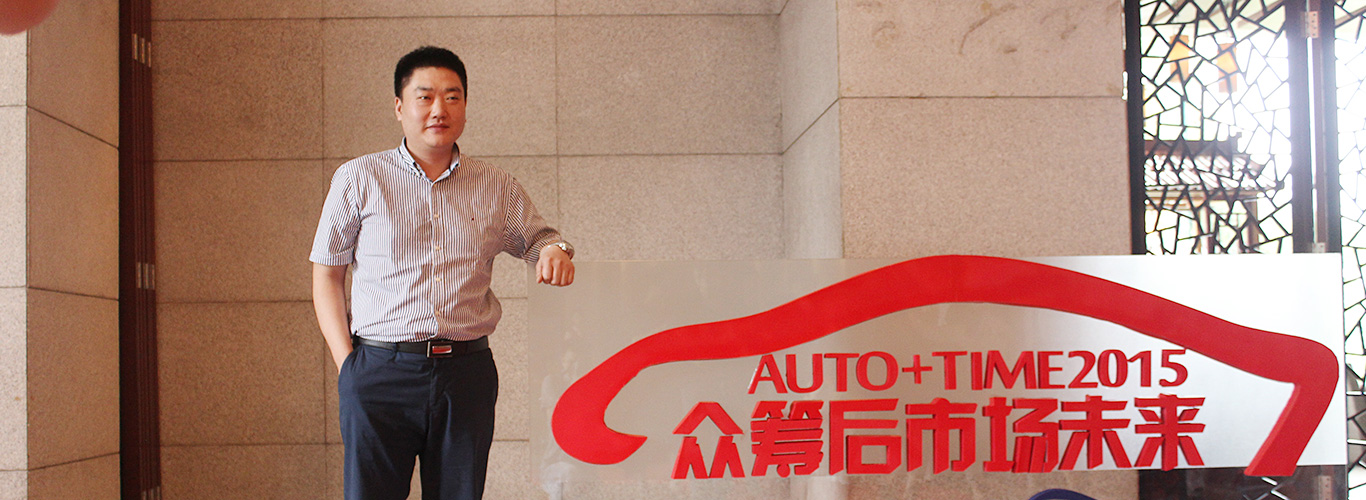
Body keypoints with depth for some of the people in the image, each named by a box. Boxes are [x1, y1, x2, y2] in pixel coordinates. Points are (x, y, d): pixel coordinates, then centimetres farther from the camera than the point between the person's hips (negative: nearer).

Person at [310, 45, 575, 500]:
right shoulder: (357, 180, 5)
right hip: (380, 375, -2)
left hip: (468, 374, 2)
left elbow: (535, 237, 23)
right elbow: (326, 276, 7)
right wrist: (346, 362, -3)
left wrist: (555, 250, -3)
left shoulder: (497, 188, 11)